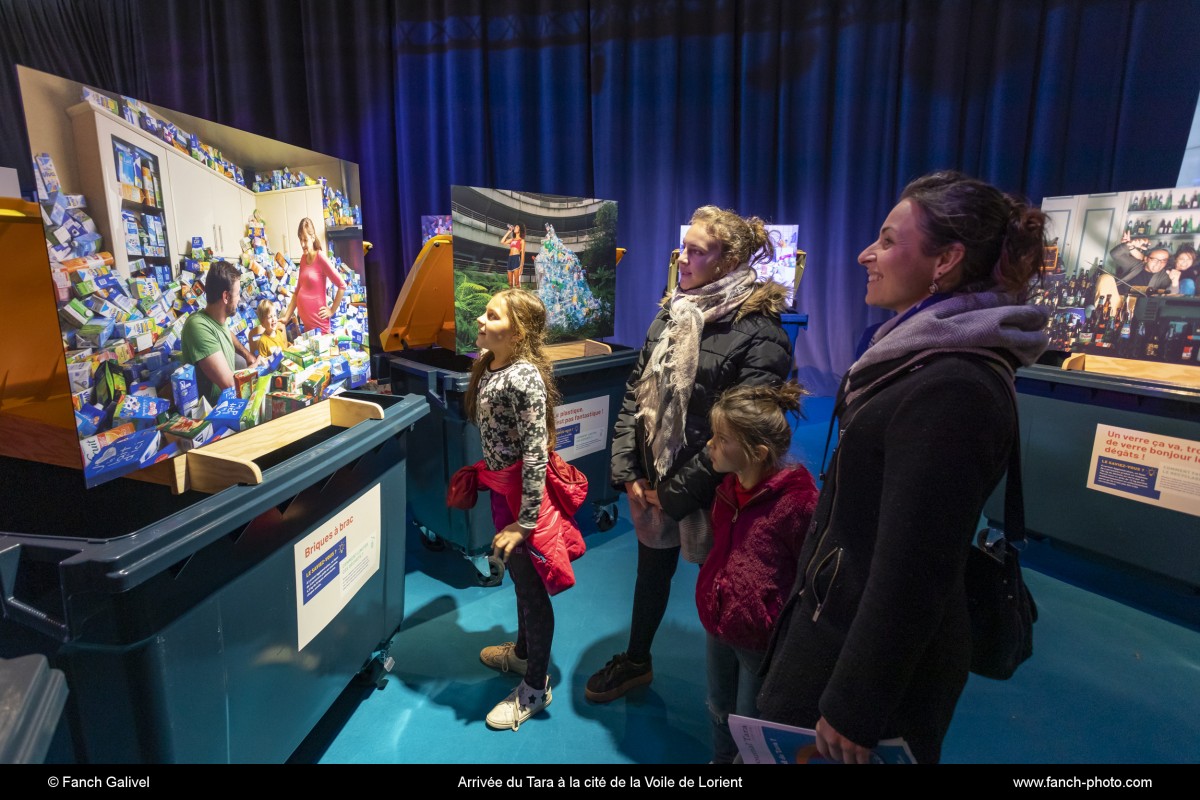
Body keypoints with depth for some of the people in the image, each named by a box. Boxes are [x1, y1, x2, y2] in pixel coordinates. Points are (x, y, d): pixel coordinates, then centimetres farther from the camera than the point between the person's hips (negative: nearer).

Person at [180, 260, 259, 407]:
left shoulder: (218, 318, -3)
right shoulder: (199, 326, -29)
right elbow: (229, 384, -31)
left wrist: (247, 353, 8)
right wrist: (255, 366, -13)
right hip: (213, 406, -8)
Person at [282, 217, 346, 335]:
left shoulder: (320, 258, -12)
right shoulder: (303, 259, 9)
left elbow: (342, 286, -15)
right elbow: (297, 291, 15)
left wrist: (332, 310, -9)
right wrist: (286, 317, 11)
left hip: (318, 323, -7)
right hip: (305, 322, 7)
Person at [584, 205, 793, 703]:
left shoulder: (759, 334, -18)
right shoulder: (670, 313, 3)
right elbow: (634, 393, 4)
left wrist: (675, 492, -16)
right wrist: (628, 471, -3)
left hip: (709, 491, -6)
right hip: (651, 481, 6)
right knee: (652, 568, 23)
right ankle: (636, 661, 47)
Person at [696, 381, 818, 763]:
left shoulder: (798, 502, -27)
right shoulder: (728, 486, -2)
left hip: (763, 640, -7)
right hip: (717, 625, 7)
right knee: (719, 711, 27)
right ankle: (721, 758, 52)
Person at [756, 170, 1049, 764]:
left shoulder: (952, 392, -27)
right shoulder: (931, 355, 5)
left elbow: (909, 579, -26)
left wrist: (851, 711, -18)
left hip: (883, 658, -9)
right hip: (836, 612, 9)